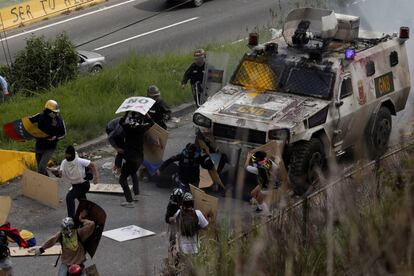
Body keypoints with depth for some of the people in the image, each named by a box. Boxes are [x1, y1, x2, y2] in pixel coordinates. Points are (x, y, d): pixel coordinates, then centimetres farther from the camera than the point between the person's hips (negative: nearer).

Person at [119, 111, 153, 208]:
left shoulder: (128, 128, -11)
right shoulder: (141, 128, -5)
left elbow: (121, 121, 11)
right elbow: (151, 122, 14)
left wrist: (127, 111, 14)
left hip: (130, 157, -5)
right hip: (139, 158, 5)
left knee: (123, 178, 1)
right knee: (133, 173, 33)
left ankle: (129, 201, -11)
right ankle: (136, 194, 28)